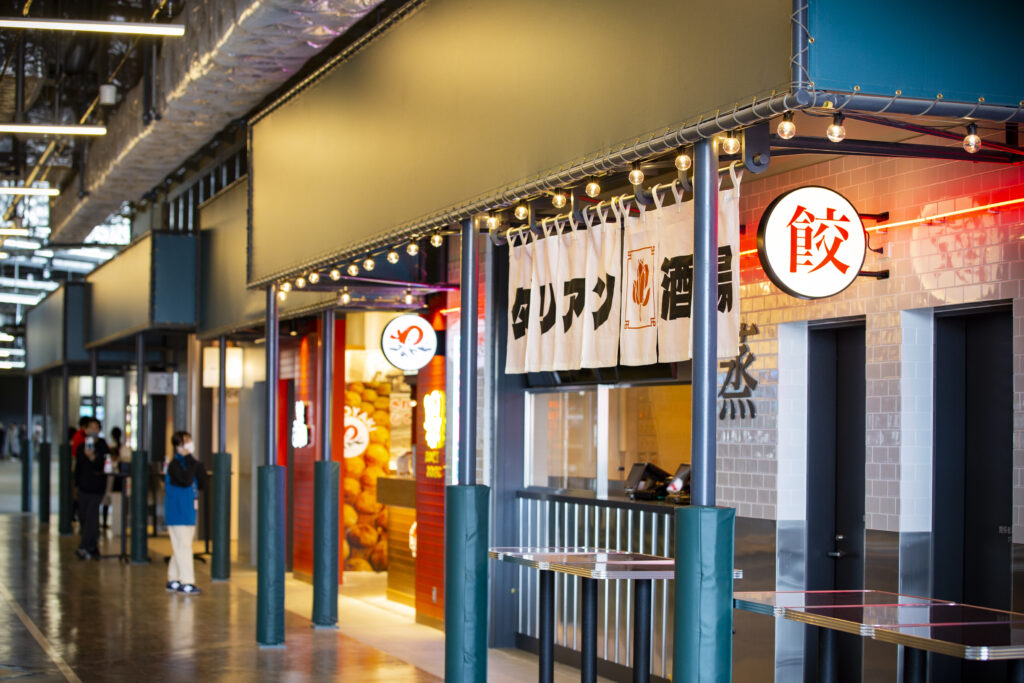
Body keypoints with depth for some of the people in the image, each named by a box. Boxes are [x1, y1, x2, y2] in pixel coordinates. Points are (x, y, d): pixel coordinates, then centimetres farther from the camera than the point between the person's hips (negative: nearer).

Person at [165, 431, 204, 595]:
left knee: (179, 547, 13)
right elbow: (186, 480, -27)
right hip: (178, 512, -9)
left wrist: (195, 462, -7)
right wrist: (190, 461, -22)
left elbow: (203, 477, 3)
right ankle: (186, 582, -8)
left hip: (189, 511, 9)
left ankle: (173, 579, 20)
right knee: (183, 546, -8)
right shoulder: (175, 464, -14)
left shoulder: (188, 462, 12)